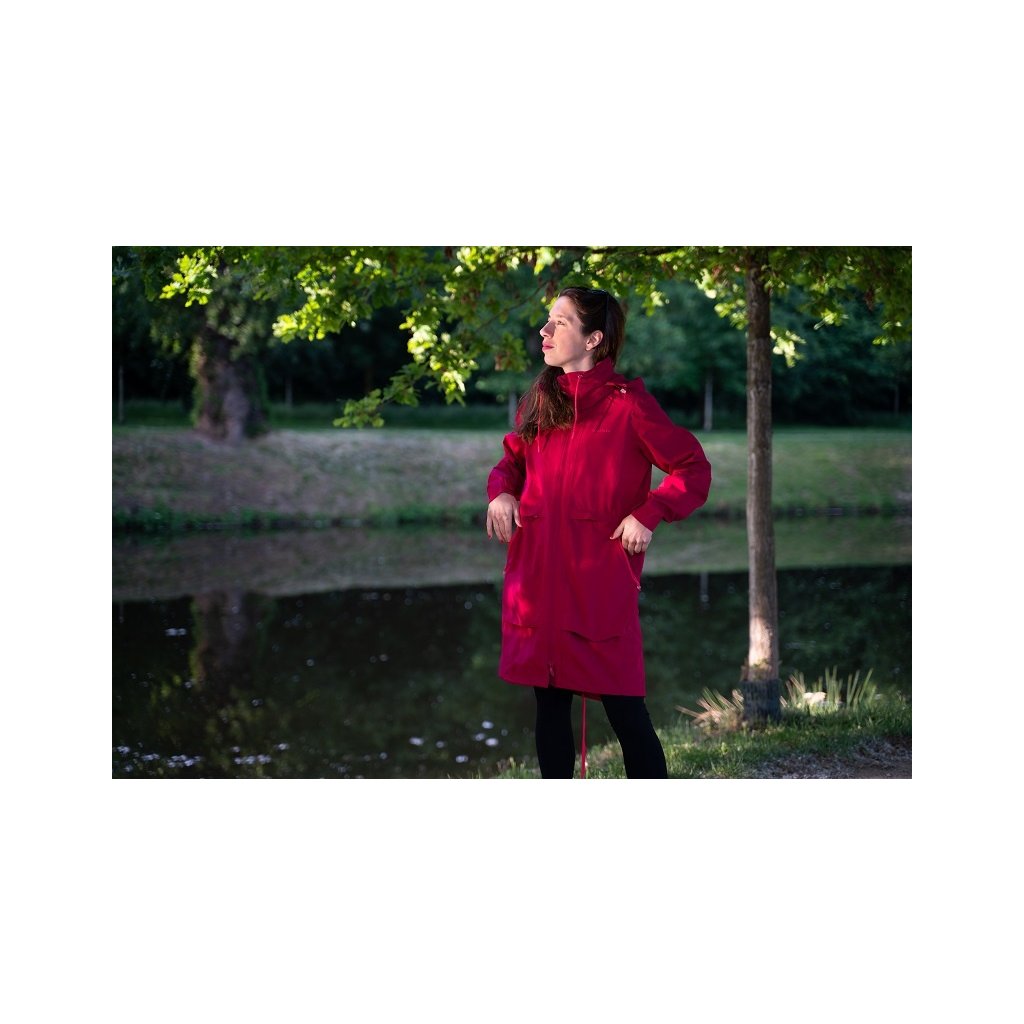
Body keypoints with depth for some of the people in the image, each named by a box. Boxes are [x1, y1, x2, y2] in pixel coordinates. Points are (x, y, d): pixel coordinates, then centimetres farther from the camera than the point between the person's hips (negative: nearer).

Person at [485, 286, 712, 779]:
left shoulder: (628, 402, -6)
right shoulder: (540, 400, 11)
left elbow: (694, 469, -3)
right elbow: (513, 460, 24)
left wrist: (648, 516, -14)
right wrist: (501, 490, 3)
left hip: (600, 576, -5)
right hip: (539, 574, 6)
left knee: (624, 706, -5)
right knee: (549, 699, 10)